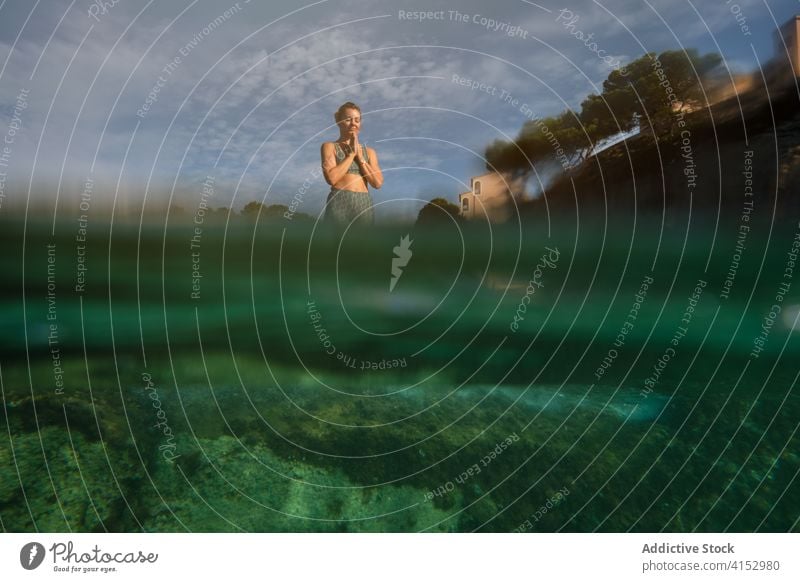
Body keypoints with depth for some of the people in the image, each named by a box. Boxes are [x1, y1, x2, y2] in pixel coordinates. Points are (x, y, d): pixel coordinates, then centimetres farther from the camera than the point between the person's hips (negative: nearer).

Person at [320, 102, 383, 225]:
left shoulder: (369, 151, 18)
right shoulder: (330, 146, 7)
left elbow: (378, 182, 5)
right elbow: (331, 178, -9)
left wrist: (359, 155, 3)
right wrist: (351, 153, -1)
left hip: (365, 206, 4)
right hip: (340, 204, -4)